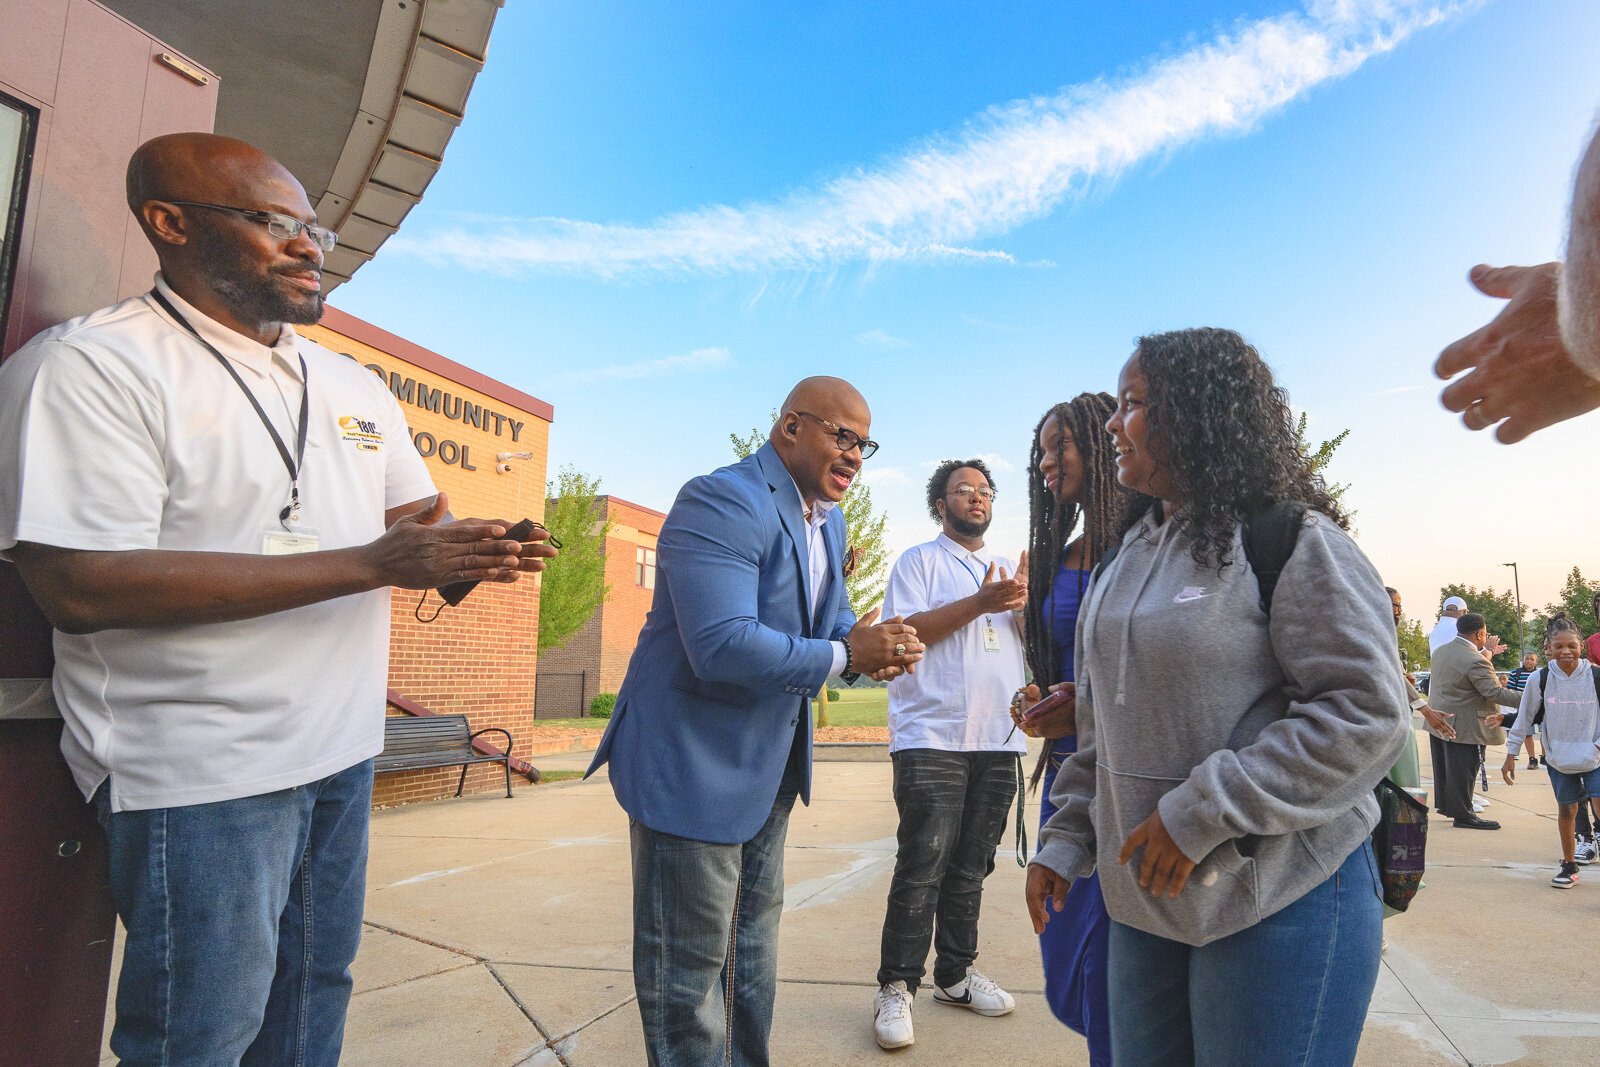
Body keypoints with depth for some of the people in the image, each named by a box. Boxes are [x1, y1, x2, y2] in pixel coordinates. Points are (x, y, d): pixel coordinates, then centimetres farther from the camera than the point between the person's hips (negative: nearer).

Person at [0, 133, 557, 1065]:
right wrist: (371, 564, -25)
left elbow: (419, 524, 14)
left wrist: (474, 556, -13)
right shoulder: (91, 366, -12)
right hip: (203, 774, -6)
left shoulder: (356, 385, 10)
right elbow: (81, 588, -23)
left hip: (344, 749, 7)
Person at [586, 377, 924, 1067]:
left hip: (769, 768, 10)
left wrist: (872, 642, -9)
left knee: (753, 951, 25)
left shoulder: (829, 520, 8)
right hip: (691, 768, -10)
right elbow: (723, 645, -33)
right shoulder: (721, 502, -23)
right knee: (689, 970, 6)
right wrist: (846, 656, -24)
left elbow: (831, 617, 15)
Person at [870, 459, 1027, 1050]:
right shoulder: (919, 560, 3)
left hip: (999, 741, 6)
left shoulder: (1007, 570, 20)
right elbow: (902, 631, -11)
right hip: (933, 737, -5)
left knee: (971, 865, 12)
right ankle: (896, 988, 4)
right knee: (922, 866, -6)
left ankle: (955, 973, 25)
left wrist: (1024, 603, -6)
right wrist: (980, 602, -16)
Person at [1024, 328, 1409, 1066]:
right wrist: (1067, 838, 10)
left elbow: (1367, 716, -17)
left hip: (1281, 901, -6)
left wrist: (1202, 813, -20)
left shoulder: (1291, 540, -10)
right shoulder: (1132, 553, 12)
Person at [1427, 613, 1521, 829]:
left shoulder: (1440, 651, 5)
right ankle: (1463, 814, 8)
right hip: (1461, 726, -9)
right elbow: (1495, 693, -23)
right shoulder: (1475, 661, -22)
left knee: (1444, 765, 18)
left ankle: (1444, 803, 30)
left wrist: (1487, 652, 27)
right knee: (1463, 769, 1)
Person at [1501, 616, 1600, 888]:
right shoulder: (1541, 680, -8)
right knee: (1567, 810, 13)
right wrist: (1510, 756, 2)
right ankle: (1569, 866, 28)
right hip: (1558, 758, 1)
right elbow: (1524, 717, 0)